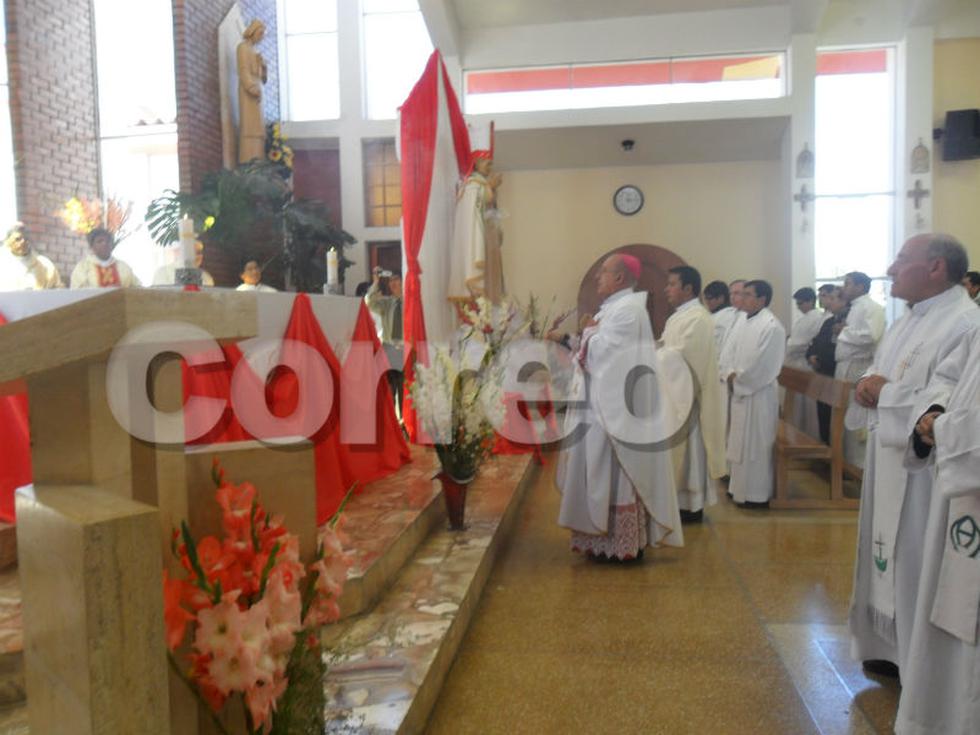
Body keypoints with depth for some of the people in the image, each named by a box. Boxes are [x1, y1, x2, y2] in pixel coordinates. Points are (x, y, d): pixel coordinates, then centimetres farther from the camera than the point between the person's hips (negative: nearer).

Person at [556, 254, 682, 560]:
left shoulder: (627, 310, -16)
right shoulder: (615, 308, 16)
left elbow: (604, 353, -20)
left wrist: (590, 332, -3)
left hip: (617, 409, -10)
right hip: (606, 407, 10)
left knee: (617, 477, -3)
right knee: (608, 476, 13)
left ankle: (624, 544, 7)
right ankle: (612, 539, 22)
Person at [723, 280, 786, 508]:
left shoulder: (771, 326, -15)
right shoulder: (747, 323, 13)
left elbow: (761, 364, -19)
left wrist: (738, 379, -11)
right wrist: (732, 375, 1)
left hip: (758, 394, -9)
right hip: (742, 391, 9)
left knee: (756, 444, -1)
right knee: (742, 443, 15)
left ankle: (758, 495, 8)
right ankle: (742, 488, 25)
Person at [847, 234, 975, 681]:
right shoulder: (908, 321, 13)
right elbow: (878, 373, 19)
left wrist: (884, 393, -16)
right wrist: (868, 383, -4)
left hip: (922, 471, -9)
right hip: (890, 460, 9)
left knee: (919, 567, 2)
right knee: (891, 560, 18)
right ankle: (892, 648, 34)